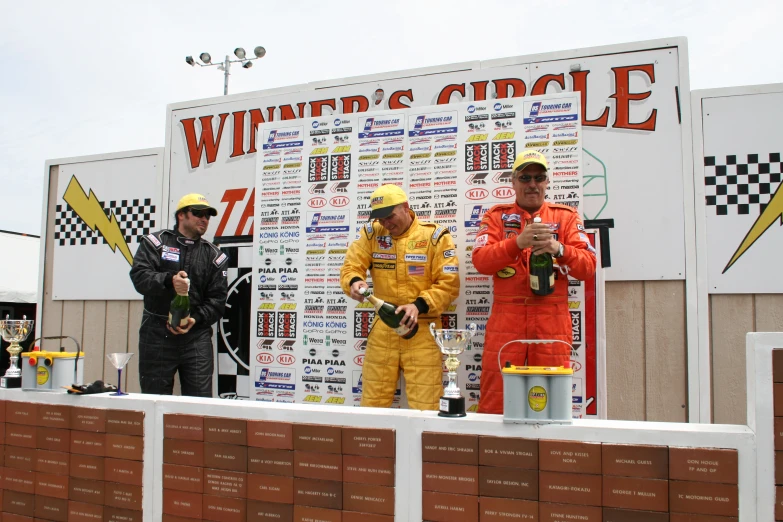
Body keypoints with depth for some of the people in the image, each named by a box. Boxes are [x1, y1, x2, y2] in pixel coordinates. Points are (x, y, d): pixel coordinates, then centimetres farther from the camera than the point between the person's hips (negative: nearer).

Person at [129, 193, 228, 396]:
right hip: (156, 334, -1)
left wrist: (196, 319, -12)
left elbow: (217, 298, 4)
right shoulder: (155, 242, 6)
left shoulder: (214, 255, 10)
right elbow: (139, 275, -9)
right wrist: (168, 280, -28)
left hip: (196, 336, 1)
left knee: (200, 399, -1)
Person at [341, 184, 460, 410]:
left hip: (422, 330, -3)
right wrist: (354, 282, -22)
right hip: (383, 329, 3)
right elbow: (351, 267, 2)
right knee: (372, 404, 10)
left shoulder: (435, 236, -5)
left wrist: (419, 305, -22)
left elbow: (448, 284, -8)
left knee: (424, 407, 1)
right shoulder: (372, 233, 4)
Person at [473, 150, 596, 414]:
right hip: (506, 316, 0)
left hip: (552, 319, 1)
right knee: (494, 399, 0)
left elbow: (588, 266, 2)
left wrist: (559, 249, -16)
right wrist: (518, 242, -18)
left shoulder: (566, 216, 12)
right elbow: (480, 261, -4)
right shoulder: (497, 216, 11)